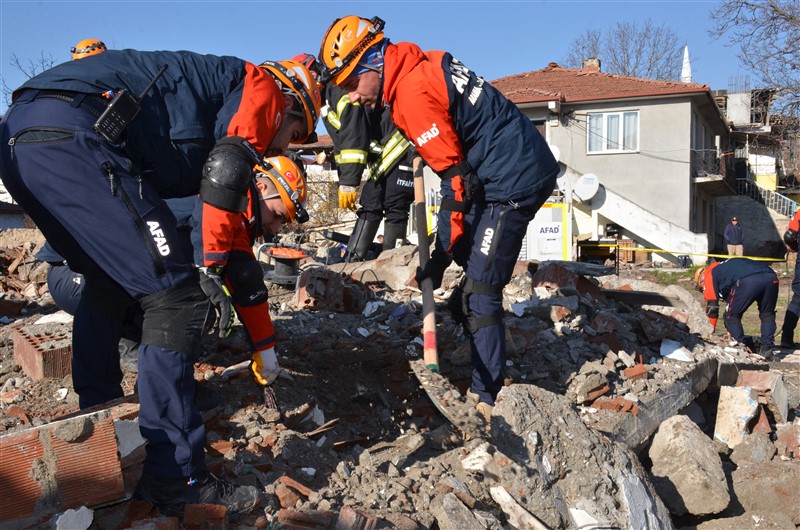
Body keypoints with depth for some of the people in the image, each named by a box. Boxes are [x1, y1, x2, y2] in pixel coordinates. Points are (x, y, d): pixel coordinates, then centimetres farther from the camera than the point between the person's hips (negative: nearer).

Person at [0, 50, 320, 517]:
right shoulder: (261, 86, 10)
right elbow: (225, 176, -8)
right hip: (70, 132, -11)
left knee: (110, 278, 27)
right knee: (176, 296, -7)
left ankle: (97, 411, 41)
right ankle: (176, 476, -1)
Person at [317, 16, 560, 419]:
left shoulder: (412, 92, -19)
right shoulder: (423, 66, 9)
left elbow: (456, 177, -19)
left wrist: (443, 254, -13)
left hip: (513, 178, -10)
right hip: (526, 167, 10)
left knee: (479, 291, -8)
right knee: (475, 269, 16)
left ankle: (486, 399, 0)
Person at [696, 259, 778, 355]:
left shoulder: (709, 274, 23)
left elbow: (712, 306, 17)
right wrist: (731, 332, 49)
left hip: (748, 281, -8)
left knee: (730, 317, 9)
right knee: (767, 315, 25)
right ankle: (767, 349, 18)